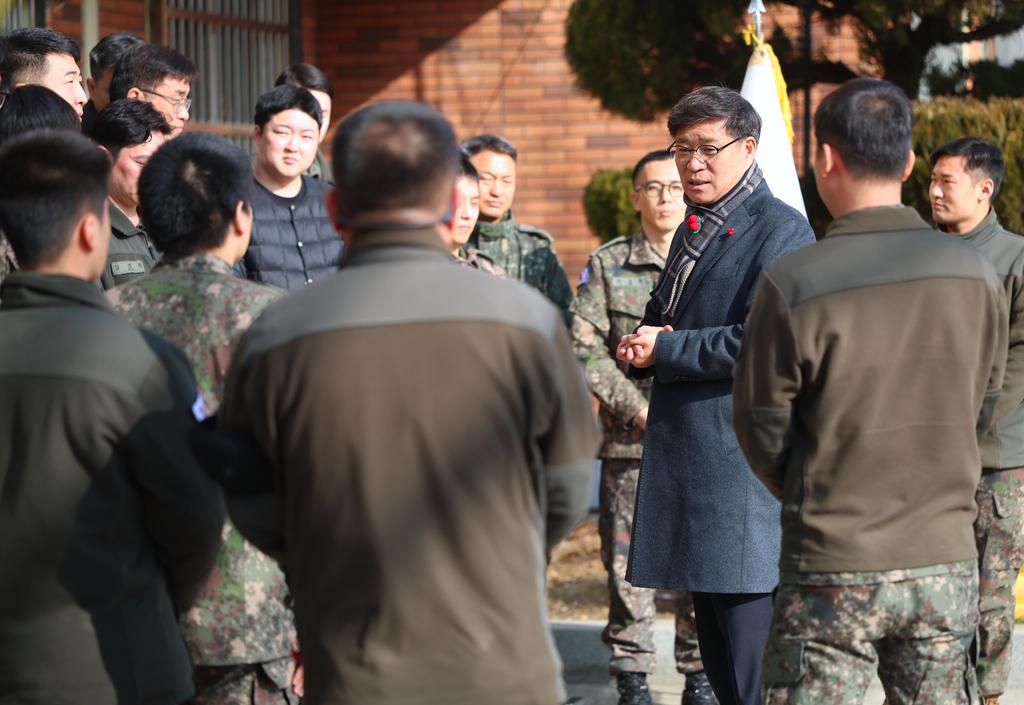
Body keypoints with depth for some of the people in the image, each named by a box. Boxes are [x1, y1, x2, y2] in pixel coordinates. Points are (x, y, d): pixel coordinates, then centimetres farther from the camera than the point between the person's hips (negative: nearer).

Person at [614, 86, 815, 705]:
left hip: (747, 466, -9)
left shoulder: (781, 230, -8)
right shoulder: (694, 232, 19)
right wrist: (639, 347, 2)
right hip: (689, 459, 9)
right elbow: (656, 326, 27)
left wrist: (666, 349, -11)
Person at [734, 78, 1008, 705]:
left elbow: (762, 431, -3)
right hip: (947, 561, 4)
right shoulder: (975, 273, -1)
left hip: (833, 570, -4)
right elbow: (981, 410, 10)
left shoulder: (792, 284, -13)